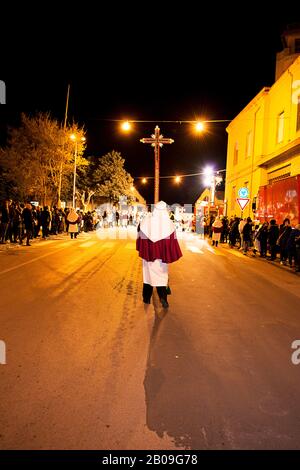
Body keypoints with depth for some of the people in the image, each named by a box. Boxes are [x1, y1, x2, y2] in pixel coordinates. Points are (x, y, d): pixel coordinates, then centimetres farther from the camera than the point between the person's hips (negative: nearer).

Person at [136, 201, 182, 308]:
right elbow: (172, 240, -8)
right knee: (161, 275, 8)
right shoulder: (168, 223, -9)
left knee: (148, 274, 14)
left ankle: (146, 298, 23)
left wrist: (141, 251, 15)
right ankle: (163, 297, -9)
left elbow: (140, 237, 2)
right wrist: (171, 256, 0)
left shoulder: (146, 221, -7)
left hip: (148, 253, 1)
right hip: (161, 254, -1)